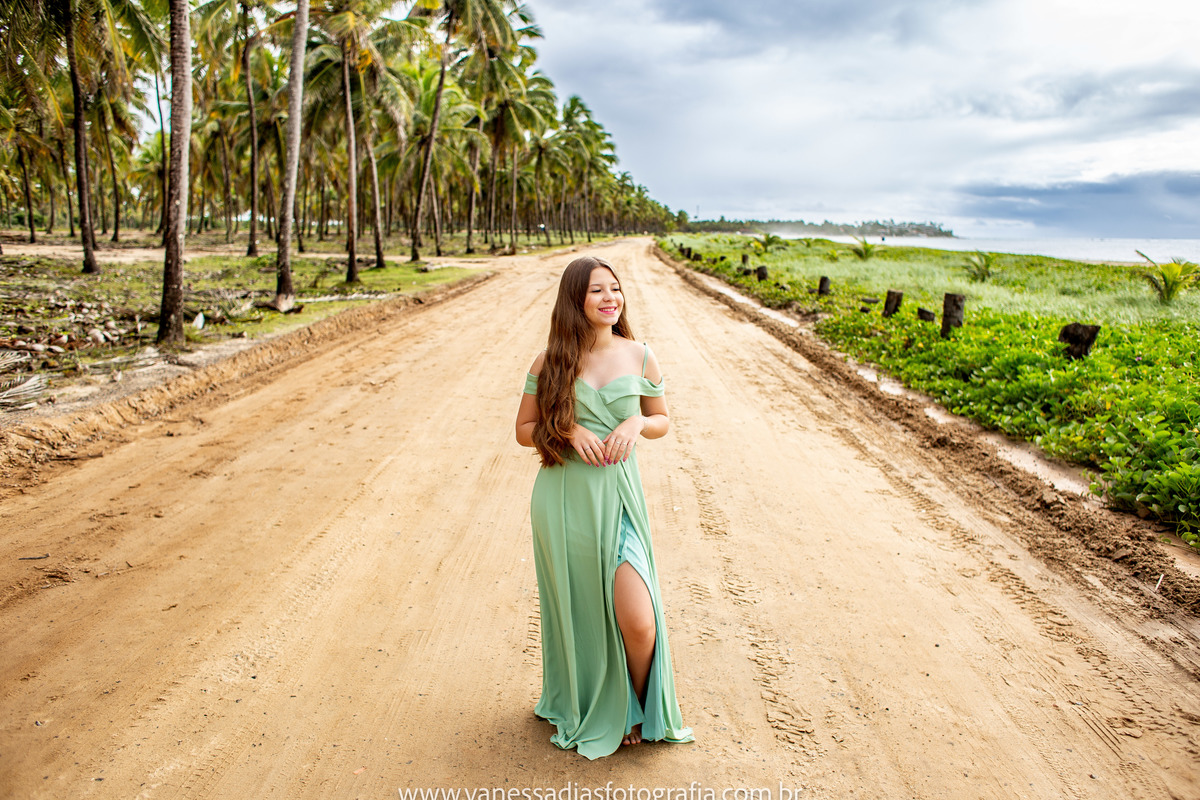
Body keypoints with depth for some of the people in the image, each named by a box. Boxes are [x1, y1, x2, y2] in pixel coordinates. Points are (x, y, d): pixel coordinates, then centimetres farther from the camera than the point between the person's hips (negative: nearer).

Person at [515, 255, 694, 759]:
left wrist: (638, 422, -9)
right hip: (563, 500, 0)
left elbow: (662, 421, 13)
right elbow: (524, 429, 5)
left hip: (617, 498, 0)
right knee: (575, 608, 14)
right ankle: (579, 706, 41)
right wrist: (568, 430, -13)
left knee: (638, 621, -7)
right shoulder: (549, 363, -2)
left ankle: (640, 710, 26)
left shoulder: (639, 357, 1)